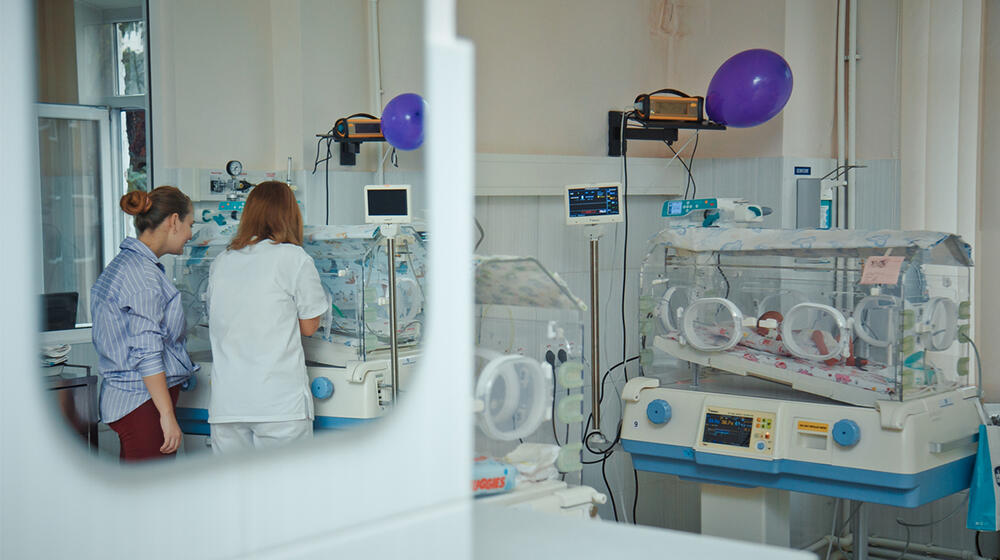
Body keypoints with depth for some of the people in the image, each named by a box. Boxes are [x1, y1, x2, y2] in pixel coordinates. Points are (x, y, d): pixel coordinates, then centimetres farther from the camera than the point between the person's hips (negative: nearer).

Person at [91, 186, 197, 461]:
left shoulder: (123, 263, 15)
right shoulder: (144, 273, -16)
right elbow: (146, 352, -22)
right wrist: (167, 414, -22)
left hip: (123, 397, 10)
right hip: (143, 401, -10)